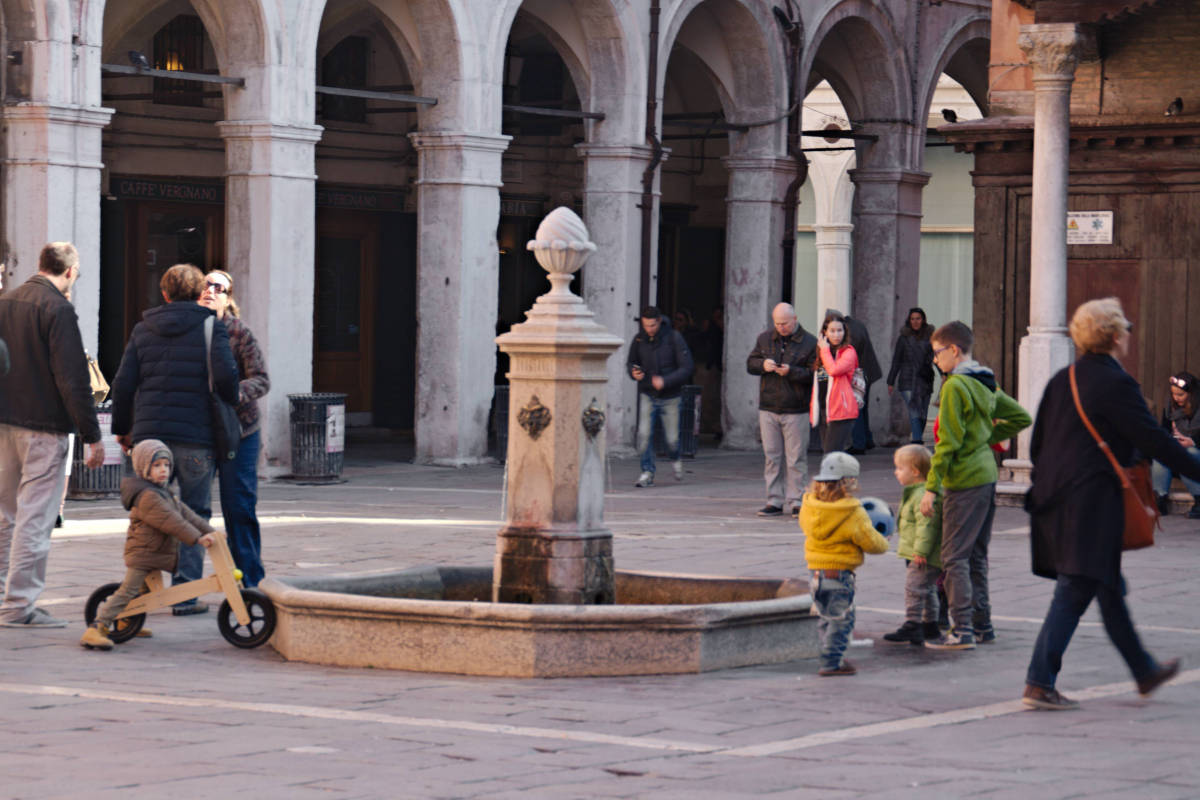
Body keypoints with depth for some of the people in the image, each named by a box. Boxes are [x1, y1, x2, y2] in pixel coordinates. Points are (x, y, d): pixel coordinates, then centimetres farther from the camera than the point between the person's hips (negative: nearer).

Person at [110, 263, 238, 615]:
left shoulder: (143, 329, 9)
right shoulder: (211, 327, 0)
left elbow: (123, 384, 6)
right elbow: (225, 374, -14)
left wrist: (123, 428, 17)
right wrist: (232, 406, 5)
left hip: (149, 436, 3)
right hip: (196, 437, -3)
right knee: (194, 515, 5)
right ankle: (186, 594, 1)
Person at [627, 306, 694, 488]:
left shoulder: (673, 338, -13)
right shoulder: (639, 339, -4)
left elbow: (686, 368, -14)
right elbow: (630, 362, 11)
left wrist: (665, 381, -27)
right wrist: (633, 372, -14)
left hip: (669, 397, -2)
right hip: (647, 396, 2)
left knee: (672, 439, 5)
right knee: (644, 434, -14)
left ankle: (675, 460, 38)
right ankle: (647, 472, -3)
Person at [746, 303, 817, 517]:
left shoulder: (810, 343, -2)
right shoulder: (764, 339, 11)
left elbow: (813, 374, -7)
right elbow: (750, 364, 14)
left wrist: (791, 372, -20)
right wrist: (763, 364, -7)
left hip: (796, 411, -4)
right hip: (768, 410, 4)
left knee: (795, 458, -2)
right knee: (772, 456, 5)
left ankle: (796, 501, 4)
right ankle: (774, 501, 10)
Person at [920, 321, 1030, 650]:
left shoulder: (954, 386, -14)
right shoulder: (985, 384, 12)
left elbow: (948, 442, -18)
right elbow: (1021, 418, 20)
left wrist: (931, 487, -16)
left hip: (964, 481, -9)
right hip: (987, 473, 9)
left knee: (954, 557, -7)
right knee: (976, 555, 16)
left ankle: (962, 631, -11)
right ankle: (982, 624, 20)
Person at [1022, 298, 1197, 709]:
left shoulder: (1061, 381, 10)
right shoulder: (1116, 384, -14)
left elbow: (1037, 442, 16)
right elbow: (1154, 441, -14)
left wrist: (1047, 485, 27)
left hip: (1057, 500, 9)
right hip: (1092, 503, -9)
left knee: (1109, 587, 19)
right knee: (1074, 593, -7)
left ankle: (1144, 670, 31)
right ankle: (1039, 683, -11)